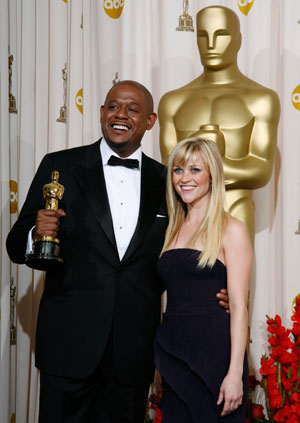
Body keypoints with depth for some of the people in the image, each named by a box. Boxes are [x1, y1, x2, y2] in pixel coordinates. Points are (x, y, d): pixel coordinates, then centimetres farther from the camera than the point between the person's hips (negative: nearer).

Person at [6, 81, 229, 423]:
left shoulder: (164, 182, 8)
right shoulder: (60, 167, 1)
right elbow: (17, 246, 2)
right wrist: (36, 235, -20)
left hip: (134, 351, 2)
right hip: (70, 343, -2)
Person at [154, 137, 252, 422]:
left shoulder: (231, 230, -6)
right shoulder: (173, 229, 13)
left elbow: (238, 306, -10)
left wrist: (235, 373, -16)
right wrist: (161, 351, 7)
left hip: (213, 352, -5)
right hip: (172, 351, 6)